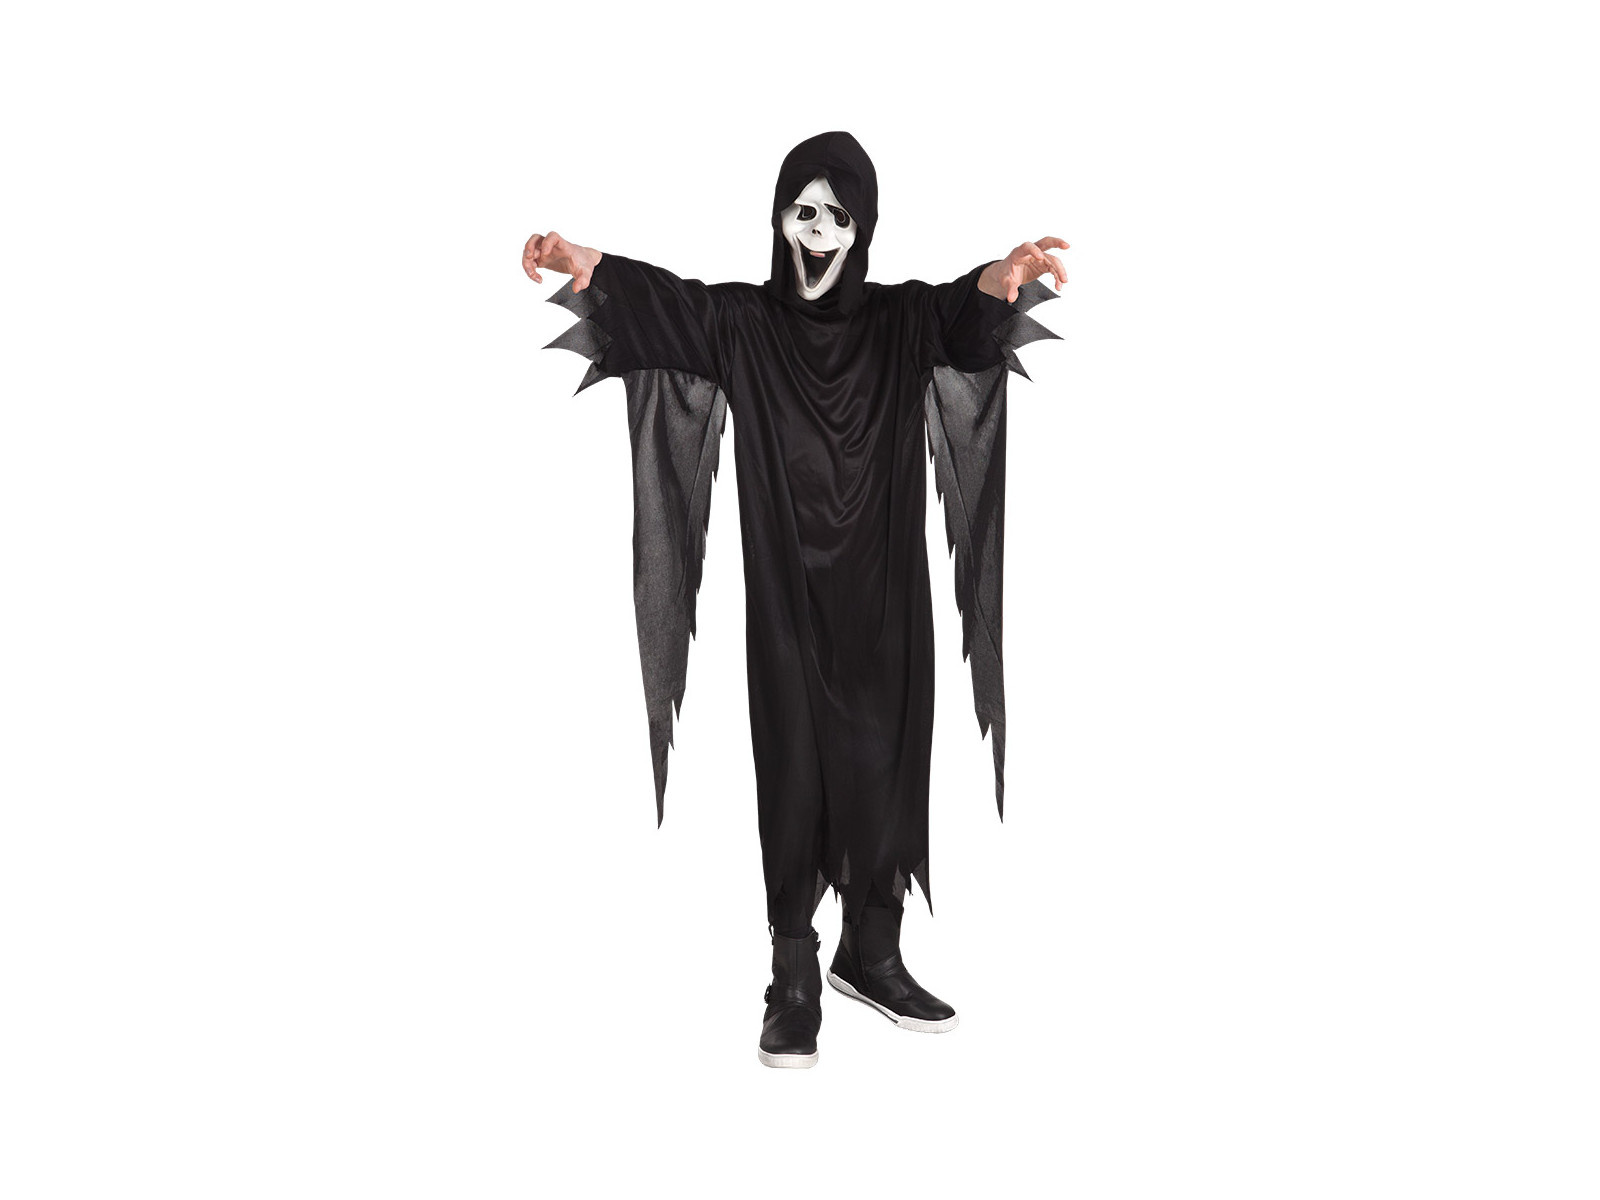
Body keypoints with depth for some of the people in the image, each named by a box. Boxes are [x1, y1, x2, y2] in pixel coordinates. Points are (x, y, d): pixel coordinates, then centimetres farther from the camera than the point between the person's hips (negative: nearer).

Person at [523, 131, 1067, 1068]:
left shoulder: (903, 321, 1)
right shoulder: (742, 323, 0)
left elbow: (965, 315, -20)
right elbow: (665, 299, -19)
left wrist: (1004, 277, -46)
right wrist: (581, 262, -42)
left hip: (884, 600, 1)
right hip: (787, 601, -1)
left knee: (885, 769, 6)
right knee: (794, 773, 0)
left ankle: (872, 954, 23)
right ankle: (795, 978, 10)